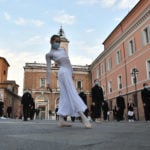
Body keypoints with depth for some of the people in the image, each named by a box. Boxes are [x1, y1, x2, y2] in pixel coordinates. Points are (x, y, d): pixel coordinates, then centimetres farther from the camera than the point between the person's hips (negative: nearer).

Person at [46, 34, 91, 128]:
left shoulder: (63, 49, 27)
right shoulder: (49, 54, 8)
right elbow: (48, 68, 0)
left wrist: (72, 73, 19)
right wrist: (48, 82, -8)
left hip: (68, 72, 7)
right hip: (64, 72, -7)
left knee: (66, 96, 2)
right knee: (73, 94, -17)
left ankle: (61, 120, 4)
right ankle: (84, 117, -23)